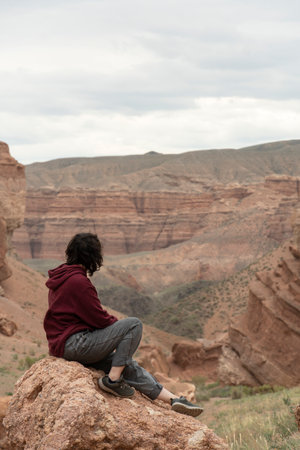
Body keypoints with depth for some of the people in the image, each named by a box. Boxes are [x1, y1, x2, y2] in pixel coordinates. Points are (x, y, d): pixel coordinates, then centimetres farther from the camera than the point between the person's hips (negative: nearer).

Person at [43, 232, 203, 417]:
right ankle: (112, 379, -10)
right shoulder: (78, 281, -18)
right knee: (134, 324, -13)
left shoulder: (62, 277, 16)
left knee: (129, 366, 8)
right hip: (74, 344, -11)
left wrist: (113, 321, 8)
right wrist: (118, 323, 4)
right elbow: (98, 318, -16)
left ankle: (174, 399, 6)